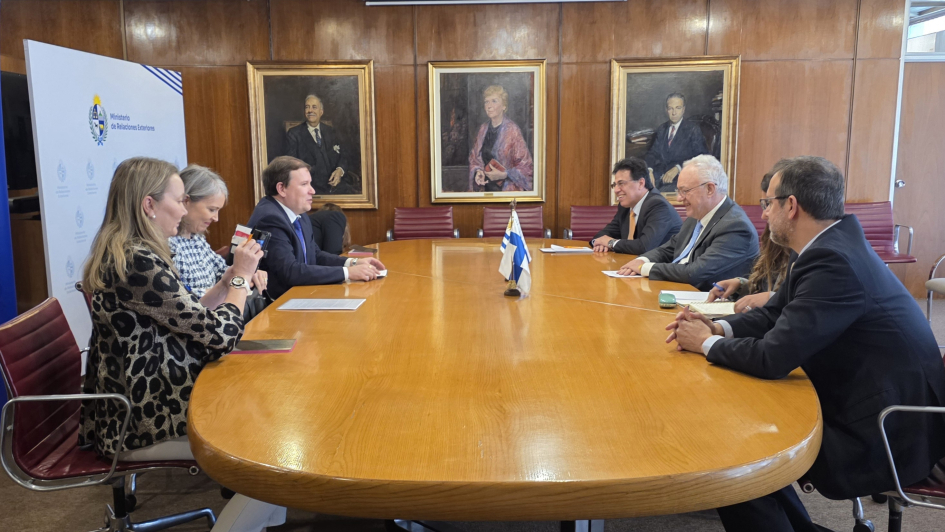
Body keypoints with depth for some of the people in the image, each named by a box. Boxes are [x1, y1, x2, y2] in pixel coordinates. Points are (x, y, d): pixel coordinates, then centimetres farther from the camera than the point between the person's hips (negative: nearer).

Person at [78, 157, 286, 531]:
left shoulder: (120, 254, 8)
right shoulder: (138, 262, -24)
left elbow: (190, 320, 13)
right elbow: (218, 336, -19)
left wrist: (232, 278, 7)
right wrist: (240, 277, -6)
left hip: (141, 400, 10)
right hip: (141, 422, -10)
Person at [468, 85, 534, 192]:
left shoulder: (512, 130, -9)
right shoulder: (483, 129, 8)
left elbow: (525, 167, -7)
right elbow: (474, 158, 15)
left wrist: (504, 175, -17)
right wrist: (478, 171, -4)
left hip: (507, 189, -5)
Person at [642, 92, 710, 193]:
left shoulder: (693, 129, 3)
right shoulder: (662, 129, 18)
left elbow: (701, 157, -7)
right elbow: (652, 153, 11)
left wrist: (678, 168, -20)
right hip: (661, 176, 5)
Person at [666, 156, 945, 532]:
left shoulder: (833, 261, -26)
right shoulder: (832, 242, 4)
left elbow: (773, 357, -28)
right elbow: (775, 315, 12)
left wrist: (707, 343, -11)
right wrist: (717, 328, -5)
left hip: (886, 438, -9)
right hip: (871, 409, 10)